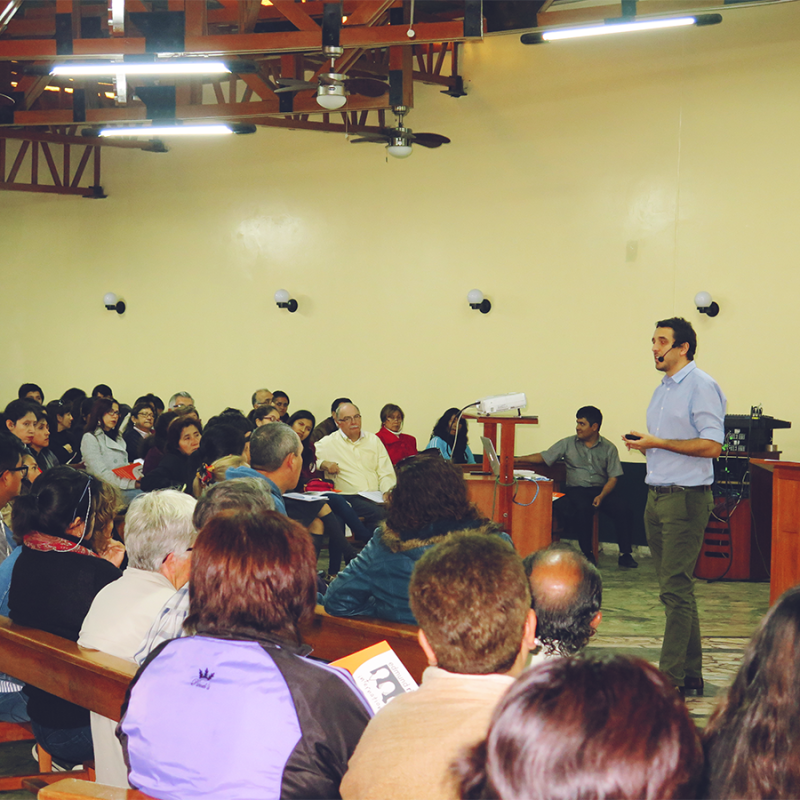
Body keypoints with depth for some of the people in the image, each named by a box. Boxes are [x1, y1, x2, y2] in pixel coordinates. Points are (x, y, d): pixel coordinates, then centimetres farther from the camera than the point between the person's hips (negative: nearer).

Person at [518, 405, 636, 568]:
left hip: (602, 489, 1)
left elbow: (613, 477, 3)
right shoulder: (567, 444, 10)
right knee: (583, 508, -35)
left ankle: (625, 554, -17)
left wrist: (602, 496, -14)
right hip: (577, 489, -1)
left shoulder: (608, 448, 8)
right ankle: (587, 553, -23)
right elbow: (543, 457, 11)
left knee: (622, 509, -26)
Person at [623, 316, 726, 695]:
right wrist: (642, 443, 5)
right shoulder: (662, 390, 19)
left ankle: (671, 678, -9)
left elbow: (711, 446, -17)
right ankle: (691, 673, 16)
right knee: (674, 588, 10)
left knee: (675, 589, -10)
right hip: (657, 494, 9)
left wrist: (656, 442, -16)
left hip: (687, 496, -9)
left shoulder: (701, 386, -9)